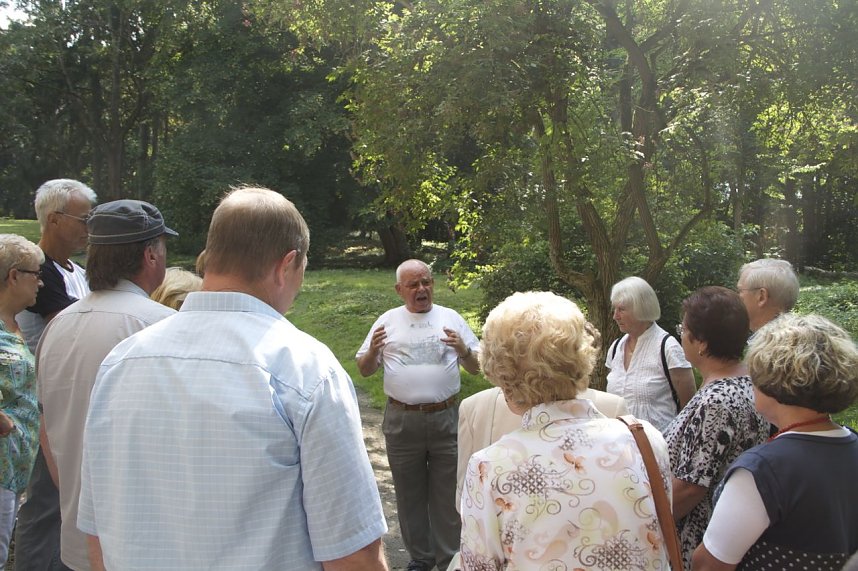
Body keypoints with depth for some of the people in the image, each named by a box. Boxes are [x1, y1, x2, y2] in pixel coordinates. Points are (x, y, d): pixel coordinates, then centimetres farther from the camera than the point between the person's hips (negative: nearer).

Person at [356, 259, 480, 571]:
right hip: (402, 420, 1)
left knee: (448, 492, 7)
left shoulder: (451, 318, 3)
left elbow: (476, 367, 5)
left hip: (445, 418, -1)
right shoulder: (387, 321, 5)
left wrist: (463, 350, -17)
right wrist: (373, 350, -14)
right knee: (409, 492, 12)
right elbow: (364, 370, 8)